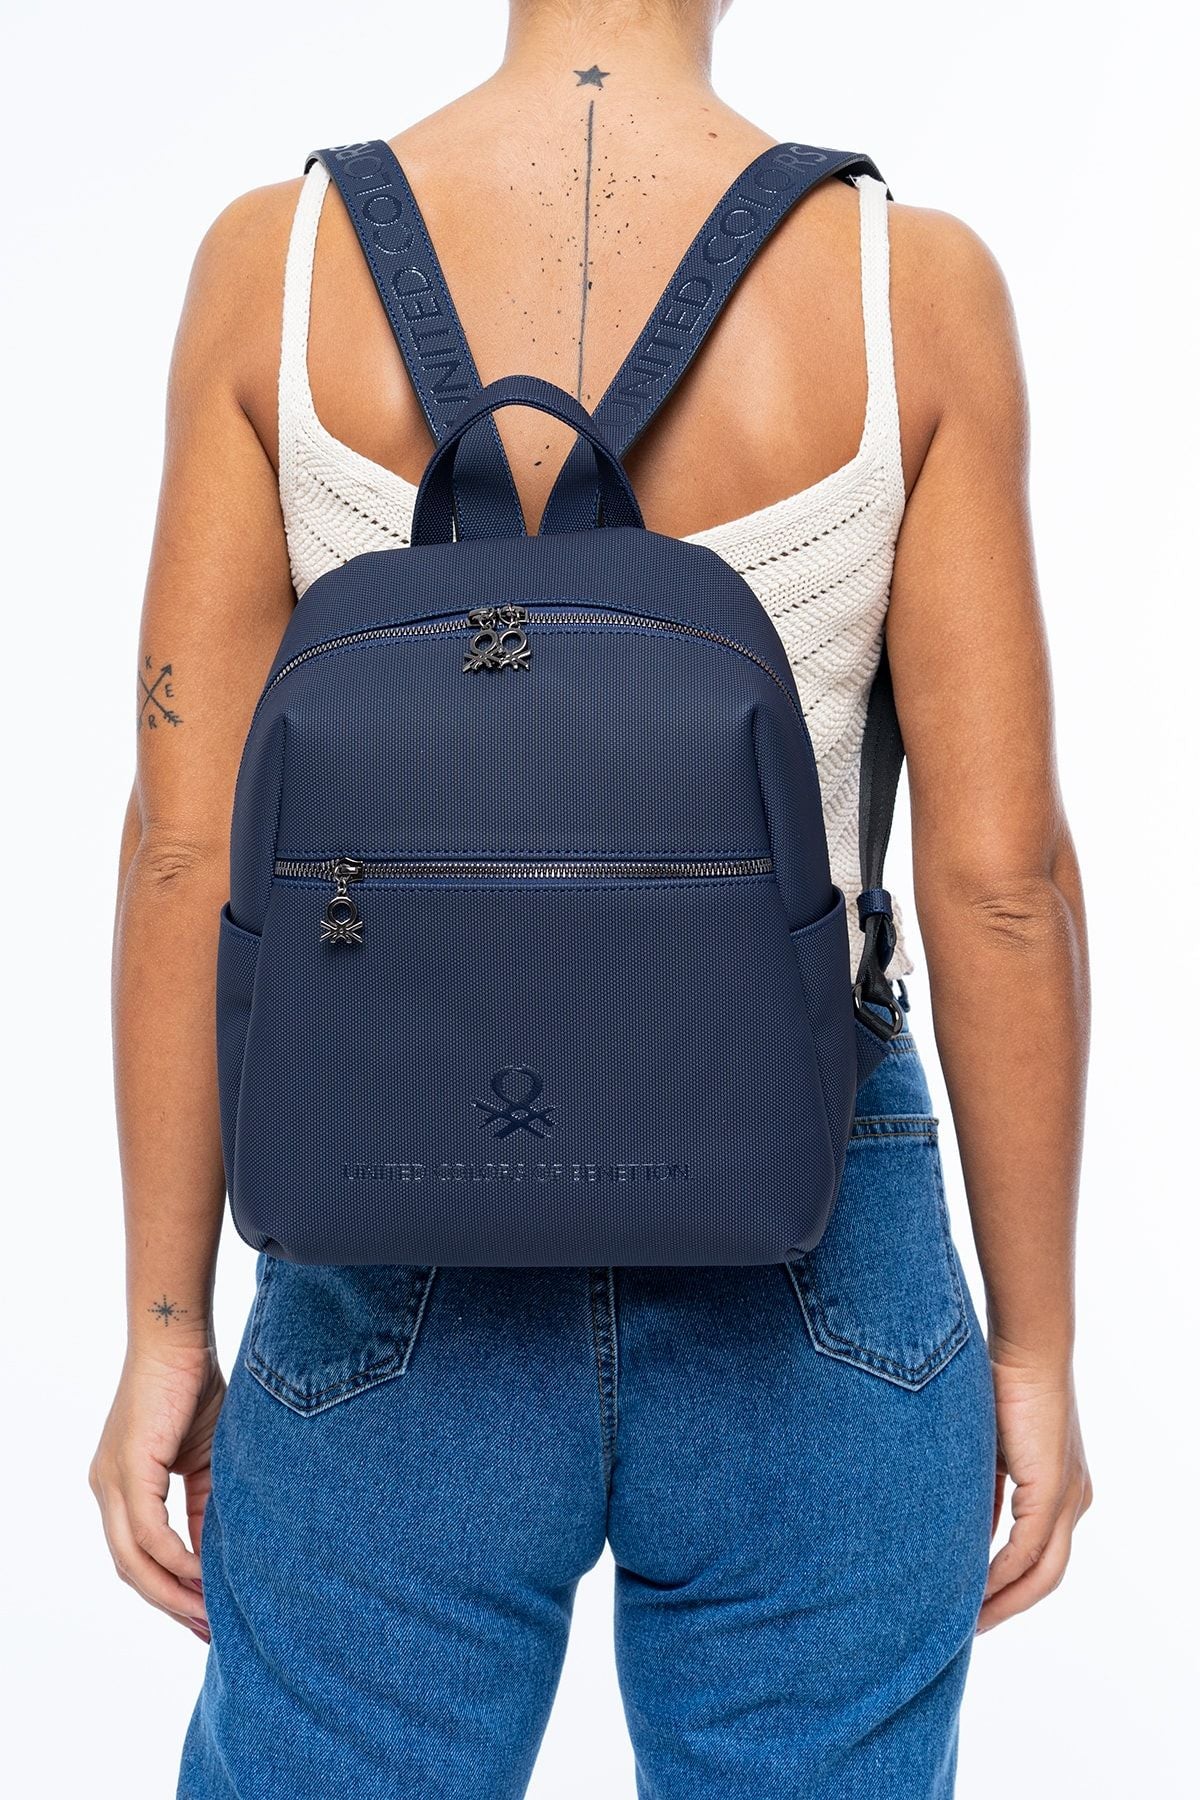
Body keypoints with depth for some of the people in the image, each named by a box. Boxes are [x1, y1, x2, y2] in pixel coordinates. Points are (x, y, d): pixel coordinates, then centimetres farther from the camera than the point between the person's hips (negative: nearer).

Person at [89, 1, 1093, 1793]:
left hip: (407, 1294, 1)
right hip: (810, 1302, 0)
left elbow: (187, 842, -7)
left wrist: (164, 1330, 2)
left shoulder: (275, 264, -6)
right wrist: (1035, 1345, 3)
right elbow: (1001, 867, -9)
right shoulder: (916, 284, -8)